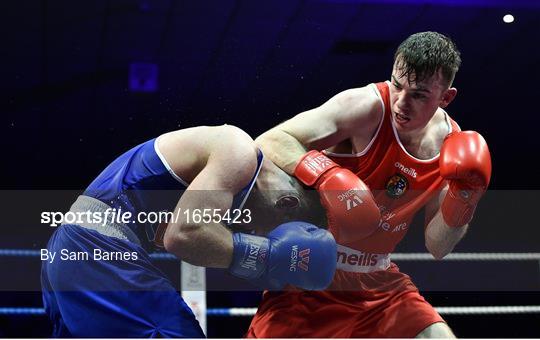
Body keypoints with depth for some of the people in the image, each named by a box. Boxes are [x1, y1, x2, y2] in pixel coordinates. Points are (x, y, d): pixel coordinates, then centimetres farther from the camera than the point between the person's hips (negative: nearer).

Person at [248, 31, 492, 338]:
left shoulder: (451, 144, -2)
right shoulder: (367, 106, -19)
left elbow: (437, 248, 3)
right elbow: (270, 143, -26)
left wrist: (462, 197, -14)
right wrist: (327, 176, -41)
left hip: (378, 281, 5)